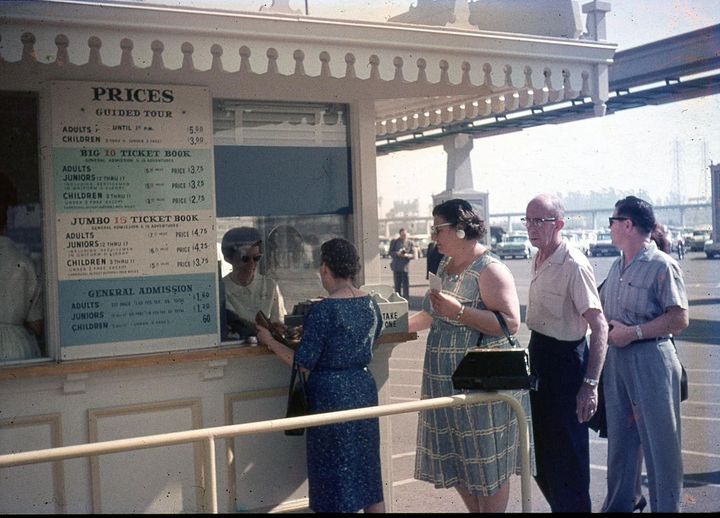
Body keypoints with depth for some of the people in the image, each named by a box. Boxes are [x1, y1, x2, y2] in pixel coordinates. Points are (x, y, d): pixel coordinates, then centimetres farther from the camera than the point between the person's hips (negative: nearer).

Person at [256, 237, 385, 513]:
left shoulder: (324, 310, -17)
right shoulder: (371, 304, 2)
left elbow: (303, 363, -15)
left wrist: (270, 341, -2)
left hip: (332, 395, -6)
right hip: (364, 389, 6)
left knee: (336, 474, 5)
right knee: (367, 470, 16)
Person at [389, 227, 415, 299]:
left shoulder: (410, 243, 5)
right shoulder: (394, 242, 5)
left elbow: (413, 255, 3)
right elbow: (390, 253, 3)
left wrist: (406, 255, -17)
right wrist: (397, 253, -16)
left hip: (405, 267, 0)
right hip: (396, 267, 0)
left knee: (406, 286, -5)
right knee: (397, 286, 6)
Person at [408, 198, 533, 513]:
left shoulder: (490, 270, -14)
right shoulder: (444, 266, 12)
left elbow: (510, 323, -21)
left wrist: (460, 311, -26)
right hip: (446, 380, 8)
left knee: (487, 463, 3)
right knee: (454, 460, 14)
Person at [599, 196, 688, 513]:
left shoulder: (662, 266, -13)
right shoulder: (617, 267, 11)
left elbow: (679, 320, -17)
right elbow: (601, 308, 20)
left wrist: (633, 332, -18)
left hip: (650, 360, -8)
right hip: (615, 359, 8)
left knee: (659, 441, 2)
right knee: (619, 439, 16)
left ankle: (666, 507, 15)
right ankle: (618, 504, 29)